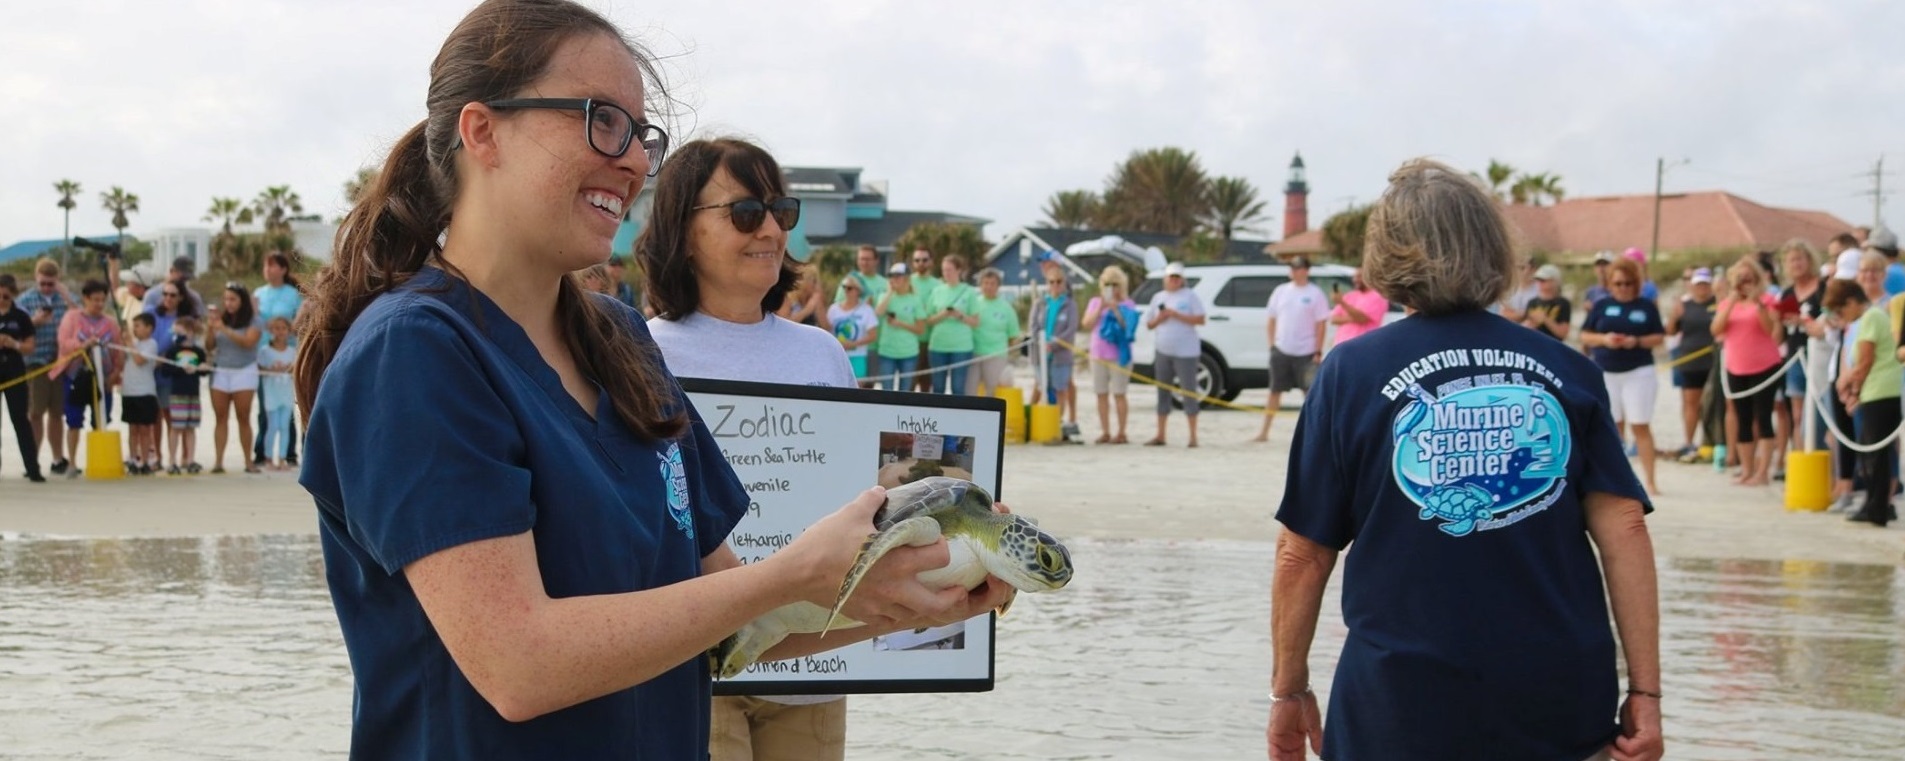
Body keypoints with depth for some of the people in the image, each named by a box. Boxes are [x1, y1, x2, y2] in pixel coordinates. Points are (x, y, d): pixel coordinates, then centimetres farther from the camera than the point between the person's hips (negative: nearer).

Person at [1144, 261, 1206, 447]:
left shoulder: (1190, 296, -2)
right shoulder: (1158, 298, 13)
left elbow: (1200, 320, -10)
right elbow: (1149, 324, 16)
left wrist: (1176, 315, -16)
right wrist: (1159, 319, -6)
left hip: (1185, 351, -5)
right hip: (1163, 351, 5)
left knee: (1189, 392, -5)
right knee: (1163, 392, 9)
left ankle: (1193, 436, -1)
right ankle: (1160, 435, 15)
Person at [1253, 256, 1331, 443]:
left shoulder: (1315, 294, -4)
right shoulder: (1281, 291, 8)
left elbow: (1321, 324, -5)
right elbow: (1272, 320, 13)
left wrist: (1318, 352, -10)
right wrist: (1272, 344, 5)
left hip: (1305, 352, -4)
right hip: (1281, 350, 4)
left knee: (1310, 393, 5)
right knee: (1275, 391, 8)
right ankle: (1264, 432, 13)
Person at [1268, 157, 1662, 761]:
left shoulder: (1351, 373, -3)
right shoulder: (1564, 371, 2)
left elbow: (1303, 554, -2)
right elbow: (1624, 528, -4)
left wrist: (1288, 690, 8)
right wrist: (1645, 691, -1)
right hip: (1562, 709, 2)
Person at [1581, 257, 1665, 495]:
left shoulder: (1646, 306, 3)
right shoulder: (1602, 305, 7)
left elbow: (1659, 337, 2)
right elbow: (1585, 336, 6)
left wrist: (1637, 341, -15)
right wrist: (1603, 339, -12)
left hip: (1638, 372, -2)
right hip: (1605, 373, 2)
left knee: (1641, 426, -5)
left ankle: (1650, 481, -3)